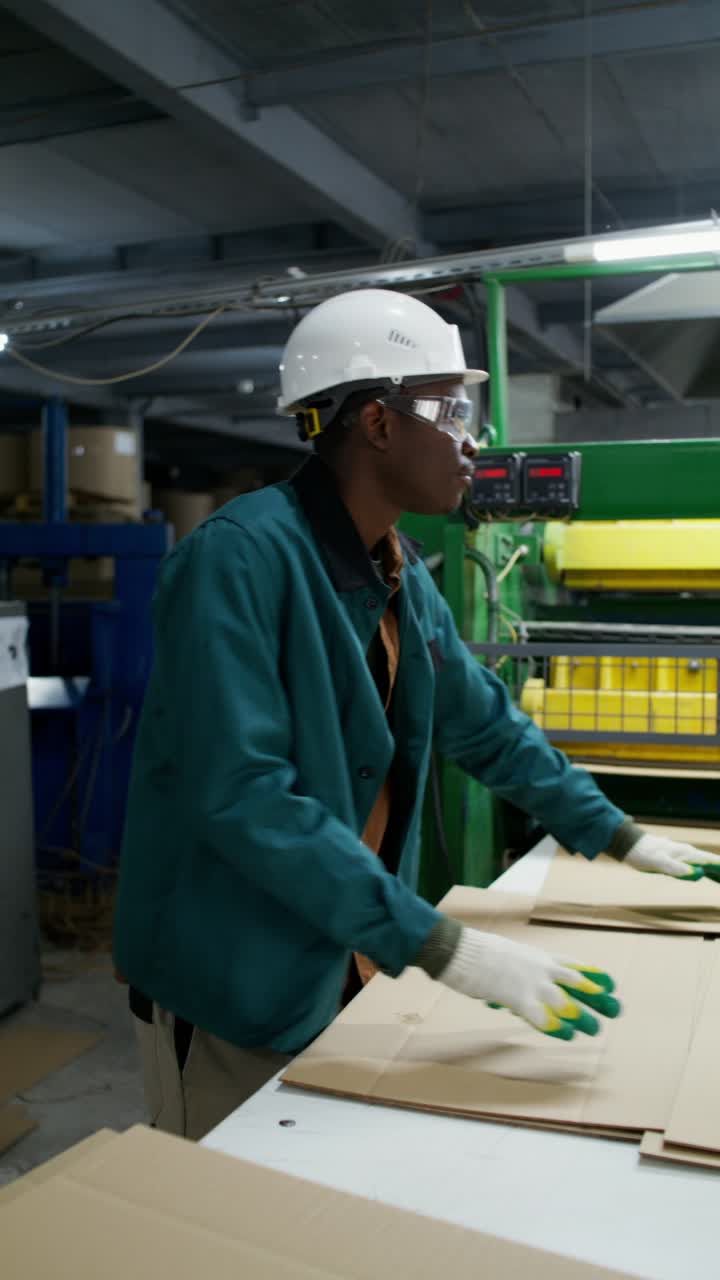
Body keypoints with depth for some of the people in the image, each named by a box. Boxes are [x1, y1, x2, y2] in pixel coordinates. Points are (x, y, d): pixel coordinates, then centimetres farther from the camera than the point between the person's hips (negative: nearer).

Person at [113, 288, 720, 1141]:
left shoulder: (403, 577, 3)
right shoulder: (240, 556, -23)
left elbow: (485, 725, 14)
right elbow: (240, 795, -30)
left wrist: (617, 837, 18)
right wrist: (438, 945, -31)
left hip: (347, 962, 8)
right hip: (235, 978, -7)